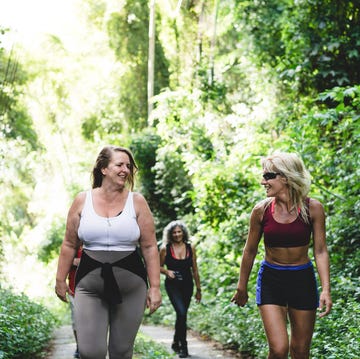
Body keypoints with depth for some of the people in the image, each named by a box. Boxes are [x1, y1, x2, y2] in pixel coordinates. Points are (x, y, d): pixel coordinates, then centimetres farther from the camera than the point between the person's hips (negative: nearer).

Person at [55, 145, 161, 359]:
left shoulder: (137, 201, 1)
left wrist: (155, 287, -4)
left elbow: (150, 247, 1)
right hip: (90, 287, 0)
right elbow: (70, 245, 10)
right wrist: (61, 280, 9)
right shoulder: (83, 201, 3)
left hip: (130, 288, 0)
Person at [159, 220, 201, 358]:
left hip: (187, 285, 3)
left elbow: (194, 270, 8)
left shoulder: (190, 248, 3)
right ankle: (183, 345, -10)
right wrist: (167, 271, -15)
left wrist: (198, 289, 9)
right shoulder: (165, 249, -3)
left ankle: (176, 342, 32)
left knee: (182, 315, 12)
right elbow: (159, 266, 6)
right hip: (172, 285, -3)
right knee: (181, 312, -19)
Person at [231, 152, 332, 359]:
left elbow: (320, 251, -6)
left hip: (303, 280, 1)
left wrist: (326, 289, -16)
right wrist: (242, 288, 12)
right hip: (271, 280, 0)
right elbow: (250, 251, 4)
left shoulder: (312, 208, -9)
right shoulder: (261, 210, -7)